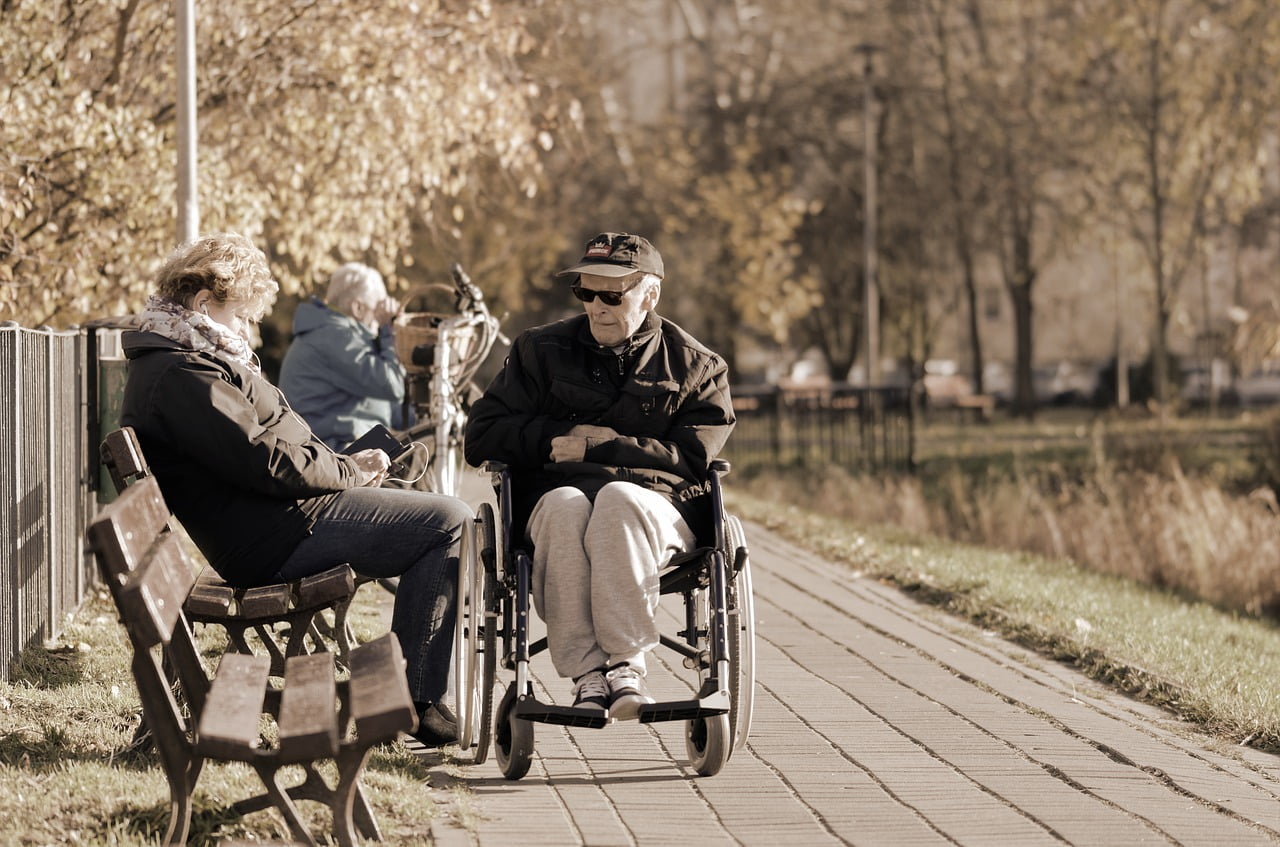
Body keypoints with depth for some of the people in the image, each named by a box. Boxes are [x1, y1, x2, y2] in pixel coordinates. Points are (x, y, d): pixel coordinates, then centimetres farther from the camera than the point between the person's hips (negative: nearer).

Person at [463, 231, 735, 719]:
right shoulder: (541, 350, 20)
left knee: (619, 500, -39)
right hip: (555, 497, 1)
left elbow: (692, 458, 0)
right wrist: (558, 437, 2)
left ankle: (626, 663, -42)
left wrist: (595, 447, -5)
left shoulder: (697, 368, 14)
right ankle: (587, 673, -45)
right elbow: (482, 438, 16)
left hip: (658, 504, -1)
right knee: (566, 505, -38)